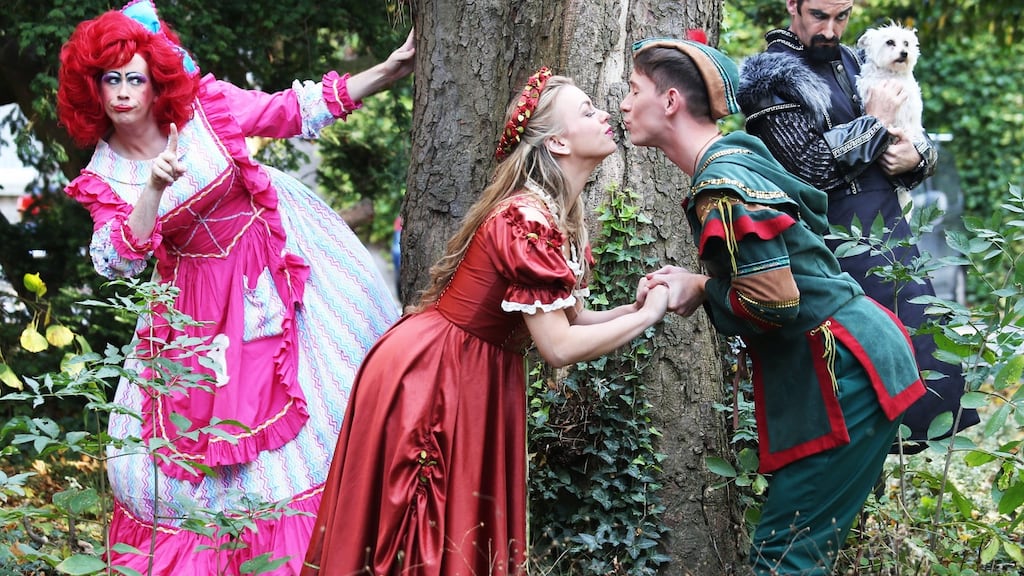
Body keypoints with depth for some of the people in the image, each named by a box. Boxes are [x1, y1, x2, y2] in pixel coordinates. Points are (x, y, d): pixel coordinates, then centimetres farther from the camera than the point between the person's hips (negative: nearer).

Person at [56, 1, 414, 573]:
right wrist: (155, 188, -36)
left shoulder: (206, 106, -13)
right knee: (194, 410, 3)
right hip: (199, 295, 1)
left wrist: (389, 71, -15)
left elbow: (297, 111, -9)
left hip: (270, 260, -1)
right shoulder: (103, 178, -9)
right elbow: (118, 260, -22)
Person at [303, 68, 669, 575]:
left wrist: (632, 307, -8)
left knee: (464, 528, 12)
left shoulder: (558, 214, 7)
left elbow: (568, 319, 8)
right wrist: (647, 317, -15)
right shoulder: (530, 219, -23)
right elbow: (558, 348, -24)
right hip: (427, 376, -9)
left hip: (474, 378, 9)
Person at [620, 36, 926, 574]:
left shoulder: (720, 187, -18)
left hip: (843, 372, -10)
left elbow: (774, 303, -23)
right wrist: (700, 284, 5)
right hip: (856, 353, 10)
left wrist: (701, 291, -6)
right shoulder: (738, 158, 13)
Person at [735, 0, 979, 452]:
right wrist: (874, 122, -9)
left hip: (892, 234, 8)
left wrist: (917, 155, -2)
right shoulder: (773, 76, -6)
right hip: (842, 242, -8)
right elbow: (812, 166, -19)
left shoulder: (851, 62, 17)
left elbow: (923, 144, 22)